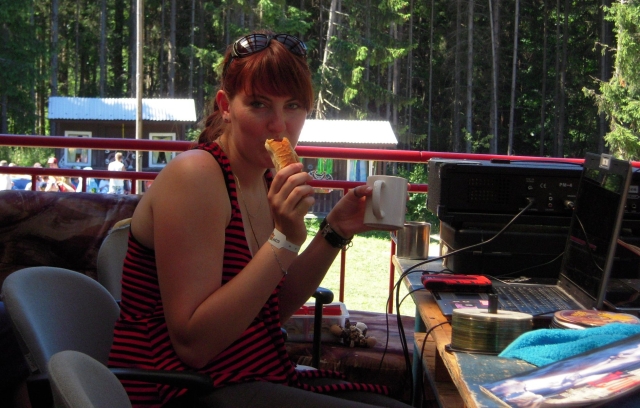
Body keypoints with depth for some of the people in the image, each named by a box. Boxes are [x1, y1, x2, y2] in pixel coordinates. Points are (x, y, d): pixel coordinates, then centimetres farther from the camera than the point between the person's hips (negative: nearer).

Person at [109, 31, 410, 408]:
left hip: (265, 377, 8)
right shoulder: (195, 176, -17)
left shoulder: (268, 180, 8)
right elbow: (193, 345, -22)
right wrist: (285, 239, -25)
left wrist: (335, 233, 3)